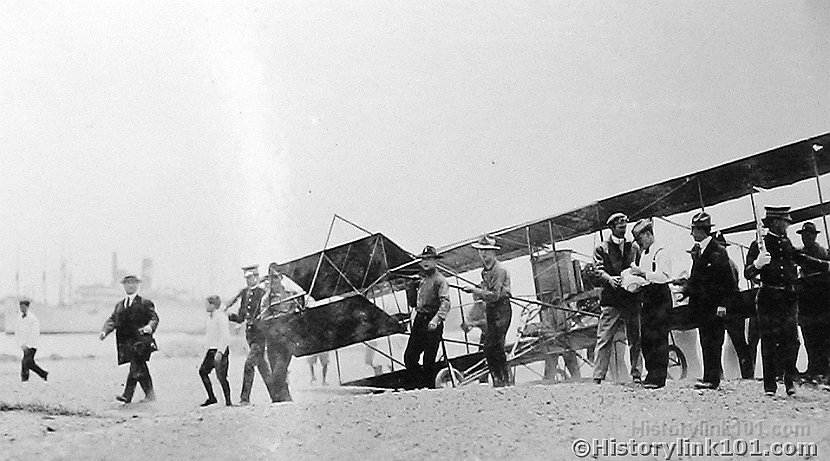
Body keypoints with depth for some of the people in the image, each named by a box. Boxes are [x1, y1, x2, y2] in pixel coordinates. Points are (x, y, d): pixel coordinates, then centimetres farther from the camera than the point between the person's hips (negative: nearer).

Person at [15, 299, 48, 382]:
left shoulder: (33, 318, -12)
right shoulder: (19, 318, 6)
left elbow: (35, 334, -14)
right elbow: (17, 332, 8)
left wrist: (27, 346, -17)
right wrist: (22, 345, -4)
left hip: (32, 346, -6)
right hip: (25, 345, 6)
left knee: (25, 362, -14)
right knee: (30, 363, 8)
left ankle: (24, 380, -7)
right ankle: (44, 374, 24)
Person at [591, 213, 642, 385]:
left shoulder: (633, 247, 18)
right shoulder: (602, 248, 9)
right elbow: (598, 269, -2)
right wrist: (609, 278, -21)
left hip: (632, 298, 3)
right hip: (611, 301, -3)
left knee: (636, 339, 4)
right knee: (604, 339, -7)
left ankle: (636, 376, 11)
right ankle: (597, 378, -8)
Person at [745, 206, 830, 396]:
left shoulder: (788, 244, 13)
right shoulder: (759, 245, -3)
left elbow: (803, 261, 25)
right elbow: (747, 274, -8)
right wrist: (757, 264, -27)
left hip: (789, 297, 4)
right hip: (768, 299, -4)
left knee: (791, 341, -1)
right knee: (769, 343, -2)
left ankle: (790, 380, 12)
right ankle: (770, 386, 4)